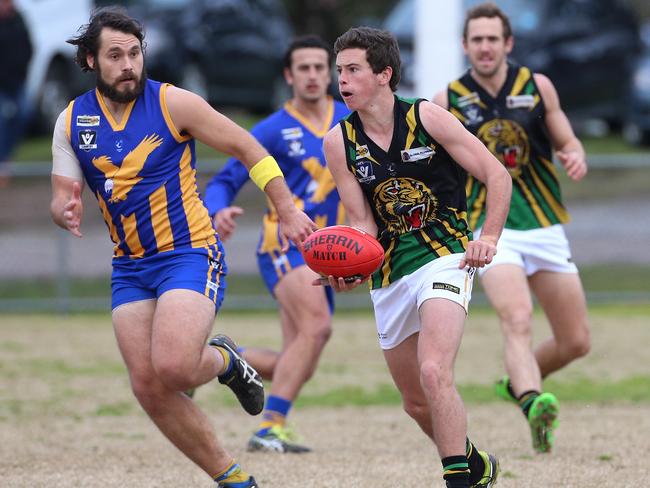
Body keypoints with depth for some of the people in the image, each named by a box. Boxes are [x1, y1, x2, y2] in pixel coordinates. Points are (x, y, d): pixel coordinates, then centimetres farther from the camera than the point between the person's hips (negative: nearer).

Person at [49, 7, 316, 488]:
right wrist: (66, 211, -22)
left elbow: (247, 148, -2)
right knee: (148, 388, -5)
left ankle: (224, 360, 12)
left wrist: (287, 210, -5)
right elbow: (63, 197, 2)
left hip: (190, 254, -5)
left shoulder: (171, 103, -9)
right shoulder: (72, 121, 3)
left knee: (173, 369, -25)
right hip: (129, 266, 5)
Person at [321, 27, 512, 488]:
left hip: (445, 258, -5)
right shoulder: (339, 143, 2)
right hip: (389, 274, 5)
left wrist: (489, 238, -18)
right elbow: (363, 224, 4)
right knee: (416, 403, 13)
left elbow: (497, 175, -5)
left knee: (433, 373, -26)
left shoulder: (427, 117, -8)